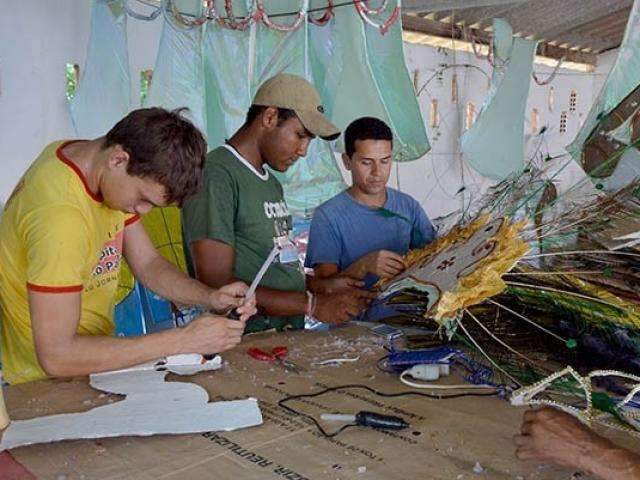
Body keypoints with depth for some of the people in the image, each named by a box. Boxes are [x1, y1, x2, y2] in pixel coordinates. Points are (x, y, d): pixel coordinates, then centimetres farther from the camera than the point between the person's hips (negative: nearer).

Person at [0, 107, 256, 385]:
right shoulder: (60, 213, -29)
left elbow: (148, 264, 5)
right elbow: (56, 356, -30)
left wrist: (210, 298, -13)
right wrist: (183, 340, -28)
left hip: (91, 359, 8)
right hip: (46, 385, -8)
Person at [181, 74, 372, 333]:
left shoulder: (272, 183, 19)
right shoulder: (215, 176, -12)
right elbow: (217, 286, -18)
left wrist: (321, 287, 8)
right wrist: (313, 304, -16)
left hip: (288, 340, 8)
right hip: (245, 342, -8)